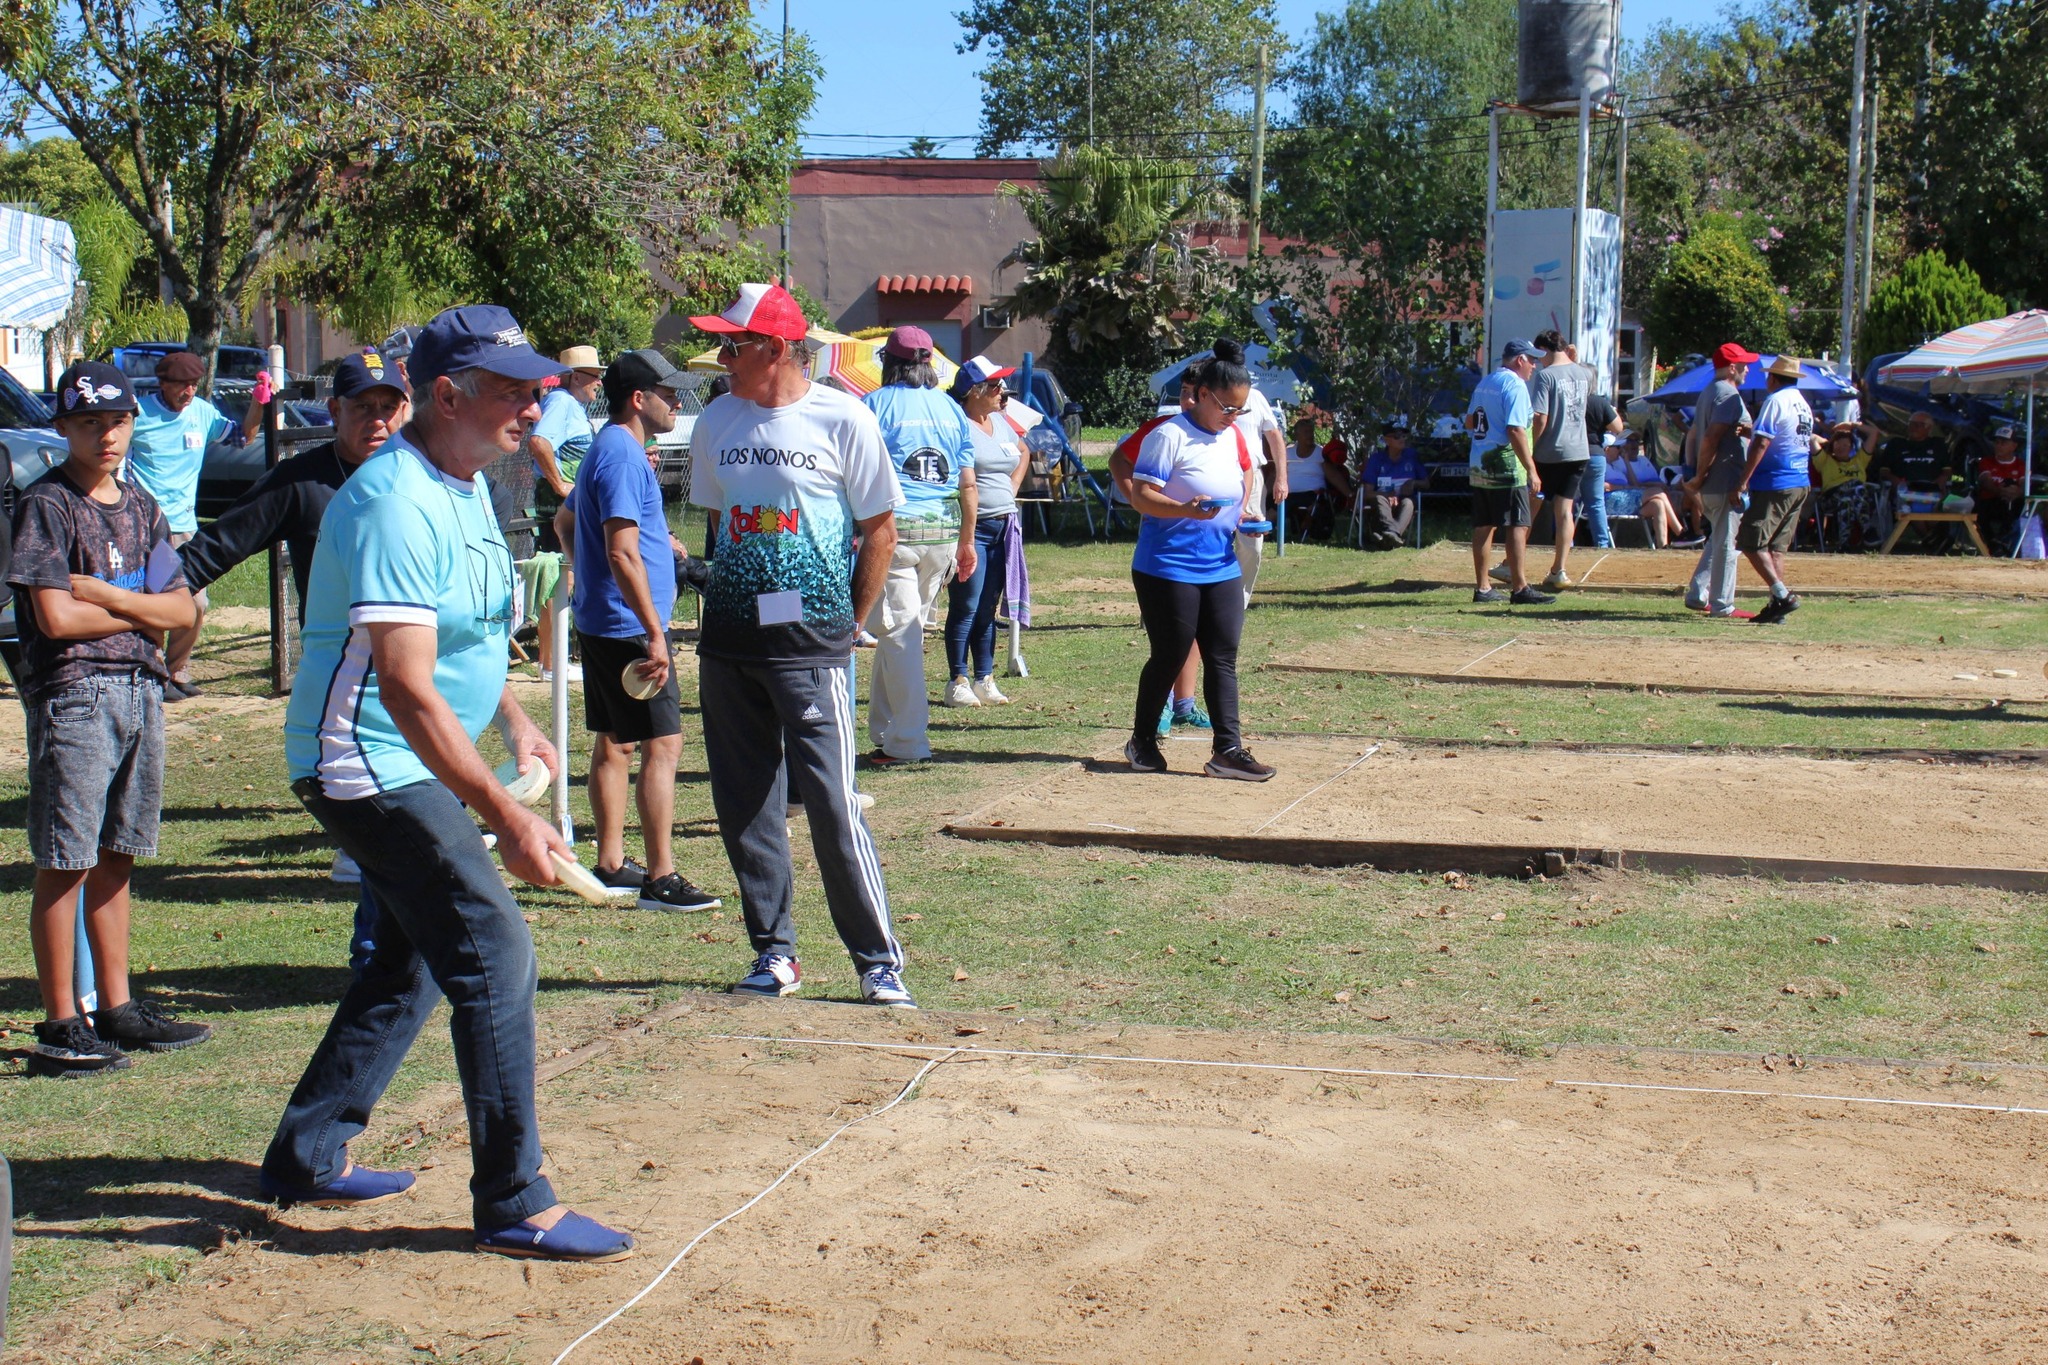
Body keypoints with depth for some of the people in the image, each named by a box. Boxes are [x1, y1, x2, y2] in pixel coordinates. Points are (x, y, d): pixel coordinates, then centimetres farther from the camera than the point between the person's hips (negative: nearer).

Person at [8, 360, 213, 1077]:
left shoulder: (141, 506, 14)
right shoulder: (46, 505, -6)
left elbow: (182, 608, 8)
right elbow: (55, 617, -14)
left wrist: (108, 596, -8)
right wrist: (142, 611, -2)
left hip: (141, 690, 7)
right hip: (73, 694, -7)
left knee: (115, 858, 12)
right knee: (64, 864, -3)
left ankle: (116, 1008, 19)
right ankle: (60, 1025, 1)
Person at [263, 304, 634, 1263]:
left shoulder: (464, 486, 8)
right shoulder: (397, 503, -24)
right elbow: (405, 689, -30)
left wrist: (514, 721, 21)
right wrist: (506, 817, -33)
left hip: (414, 767, 10)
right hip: (368, 762, -10)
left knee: (413, 961, 18)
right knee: (493, 955, -13)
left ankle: (308, 1157, 30)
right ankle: (514, 1205, -6)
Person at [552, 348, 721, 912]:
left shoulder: (606, 451, 16)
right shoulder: (623, 457, -16)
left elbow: (564, 522, 30)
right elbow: (623, 554, -24)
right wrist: (654, 634, -26)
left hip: (599, 623, 11)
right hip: (628, 627, -11)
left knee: (614, 744, 14)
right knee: (661, 744, -10)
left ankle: (611, 866, 20)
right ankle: (661, 879, -9)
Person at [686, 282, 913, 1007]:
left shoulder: (843, 419, -5)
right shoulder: (716, 423, 9)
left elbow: (880, 529, -1)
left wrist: (848, 623, -2)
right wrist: (740, 601, 13)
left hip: (812, 644, -5)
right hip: (728, 640, 5)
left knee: (832, 802, -9)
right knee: (743, 804, 7)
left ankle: (879, 961, 0)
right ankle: (774, 952, 20)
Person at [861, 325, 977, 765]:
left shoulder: (877, 405, -2)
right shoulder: (951, 408, 12)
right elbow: (968, 483, 13)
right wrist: (967, 541, 19)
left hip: (893, 529, -5)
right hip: (944, 531, 5)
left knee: (898, 633, -3)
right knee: (906, 630, 14)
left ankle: (908, 742, -3)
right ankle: (885, 729, 21)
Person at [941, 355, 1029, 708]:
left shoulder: (1001, 422, 14)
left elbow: (1023, 454, 32)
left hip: (1003, 525, 7)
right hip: (972, 527, -7)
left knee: (988, 607, 11)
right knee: (966, 606, -5)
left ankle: (984, 680, 15)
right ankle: (958, 682, 1)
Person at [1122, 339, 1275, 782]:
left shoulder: (1233, 435, 9)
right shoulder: (1168, 436, -14)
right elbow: (1141, 496, -17)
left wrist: (1243, 507, 7)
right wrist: (1185, 509, -33)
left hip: (1222, 568, 7)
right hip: (1168, 569, -7)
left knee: (1223, 658, 3)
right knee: (1170, 658, 2)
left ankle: (1227, 750, 4)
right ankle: (1143, 741, 21)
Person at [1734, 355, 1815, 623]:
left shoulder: (1775, 401, -10)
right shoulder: (1804, 404, 16)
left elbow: (1762, 443, -18)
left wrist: (1743, 481, -18)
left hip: (1774, 483, -9)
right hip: (1801, 483, 9)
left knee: (1751, 542, -7)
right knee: (1776, 547, 11)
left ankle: (1783, 596, -17)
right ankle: (1778, 604, 6)